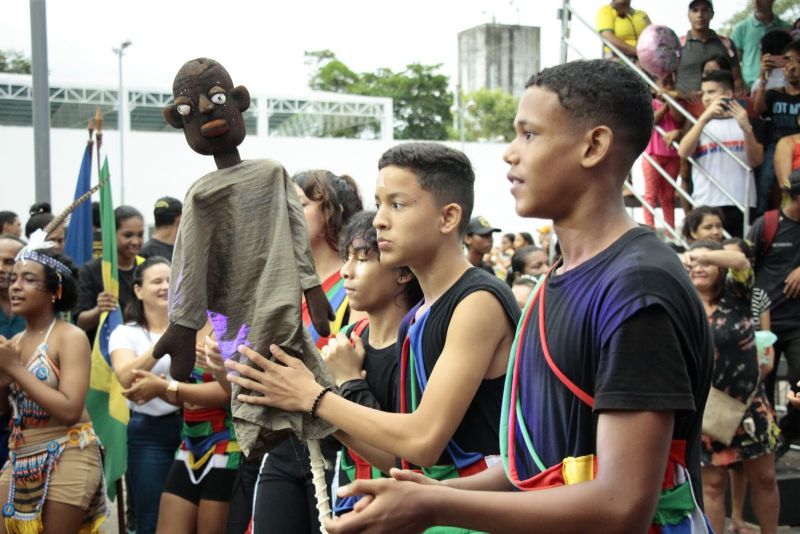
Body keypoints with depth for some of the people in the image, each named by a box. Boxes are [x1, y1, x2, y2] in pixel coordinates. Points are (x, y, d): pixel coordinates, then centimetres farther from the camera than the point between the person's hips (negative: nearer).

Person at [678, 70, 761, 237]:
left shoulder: (745, 122, 11)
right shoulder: (700, 124, 10)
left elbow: (756, 161, 0)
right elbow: (683, 152, -10)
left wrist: (746, 128, -15)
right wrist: (705, 117, -19)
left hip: (742, 205, 1)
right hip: (707, 205, -1)